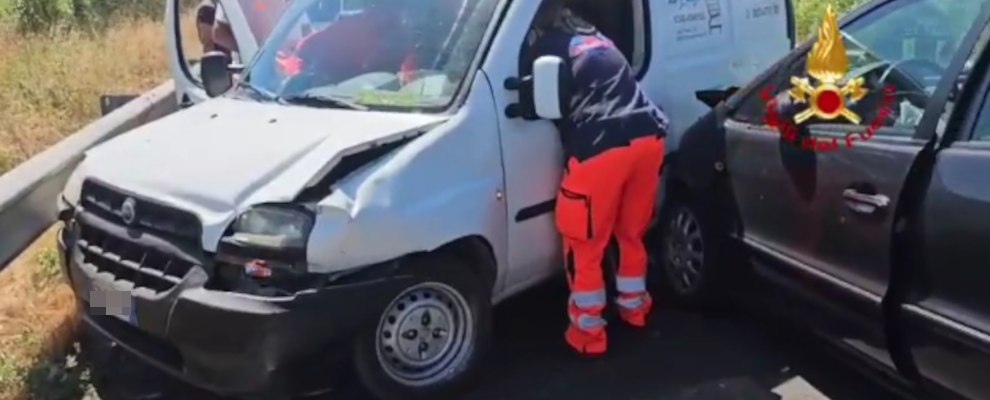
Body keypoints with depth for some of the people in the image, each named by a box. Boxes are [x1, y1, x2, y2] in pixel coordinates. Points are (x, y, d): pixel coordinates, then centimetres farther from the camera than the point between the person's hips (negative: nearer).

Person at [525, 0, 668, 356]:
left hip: (601, 148, -6)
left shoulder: (544, 46, 9)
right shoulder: (597, 38, 28)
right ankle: (633, 306, 42)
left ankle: (589, 332, 16)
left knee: (585, 245, 9)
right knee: (631, 233, 25)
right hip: (648, 137, 7)